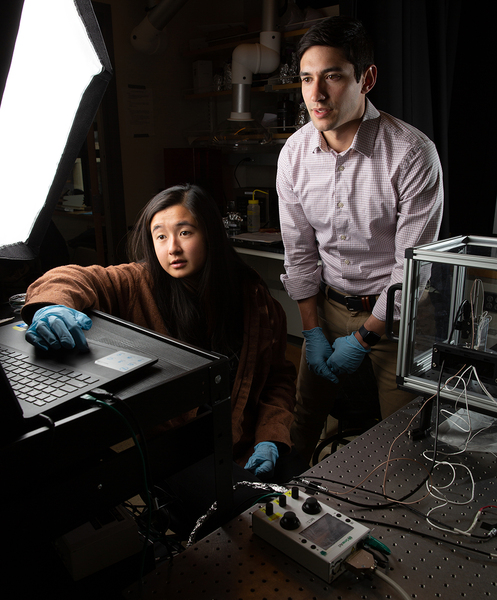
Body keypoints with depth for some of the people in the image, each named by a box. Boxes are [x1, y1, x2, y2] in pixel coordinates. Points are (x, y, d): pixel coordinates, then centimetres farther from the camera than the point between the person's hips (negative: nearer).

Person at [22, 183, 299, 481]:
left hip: (238, 453, 2)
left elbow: (279, 377, 7)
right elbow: (72, 279, -13)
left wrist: (270, 440, -7)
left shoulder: (254, 297, 0)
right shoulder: (139, 283, -5)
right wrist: (52, 306, -37)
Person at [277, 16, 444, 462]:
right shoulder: (294, 153, -6)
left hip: (394, 311, -3)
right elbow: (299, 251, 0)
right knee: (303, 419, 11)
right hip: (328, 305, 4)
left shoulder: (412, 154, -21)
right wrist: (313, 331, -2)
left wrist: (363, 338, -13)